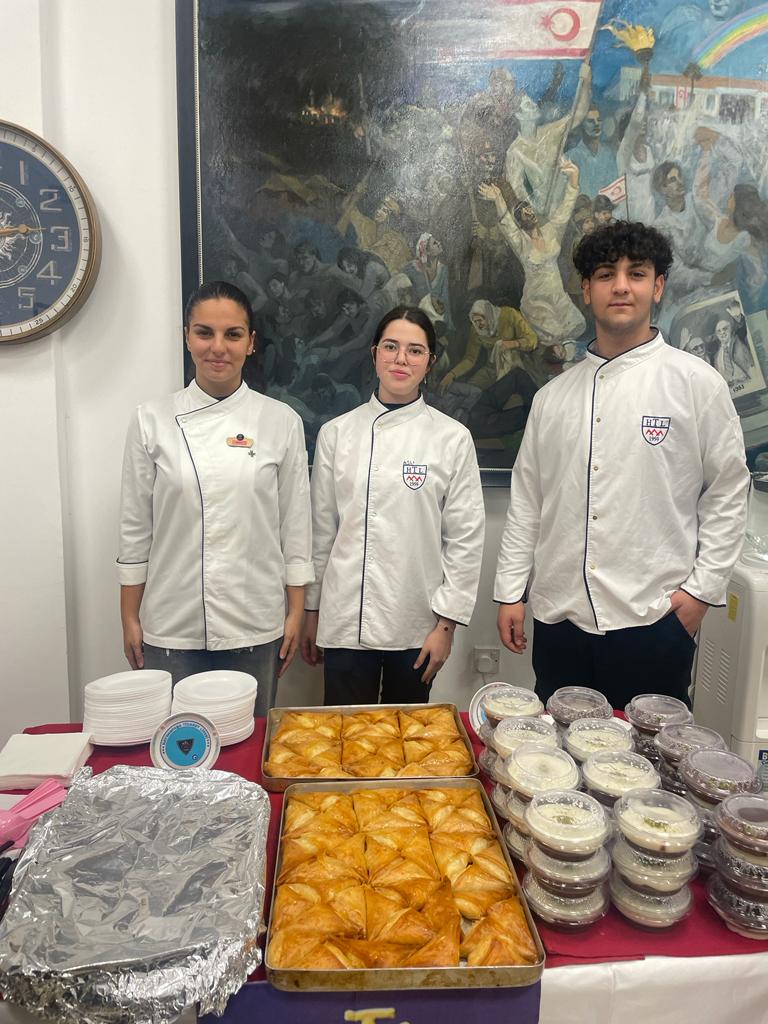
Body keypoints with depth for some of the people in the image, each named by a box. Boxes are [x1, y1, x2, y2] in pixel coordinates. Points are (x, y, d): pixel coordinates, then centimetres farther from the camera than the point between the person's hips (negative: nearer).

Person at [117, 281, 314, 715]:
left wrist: (296, 613, 1)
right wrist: (130, 618, 4)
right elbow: (136, 527, 3)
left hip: (255, 626, 0)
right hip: (172, 627, 0)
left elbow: (296, 523, 1)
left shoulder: (281, 421, -2)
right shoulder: (153, 421, -1)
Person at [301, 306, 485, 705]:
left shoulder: (453, 438, -3)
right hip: (345, 621, 1)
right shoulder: (336, 433, 1)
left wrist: (446, 623, -4)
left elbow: (466, 537, -2)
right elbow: (320, 529, 6)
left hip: (416, 625, 0)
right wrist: (311, 612, 9)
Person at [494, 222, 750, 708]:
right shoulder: (553, 395, 8)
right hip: (559, 616, 3)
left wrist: (702, 589, -4)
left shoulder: (696, 382, -1)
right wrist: (511, 593, 7)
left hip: (654, 618, -3)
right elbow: (526, 499, 10)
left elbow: (728, 491, 1)